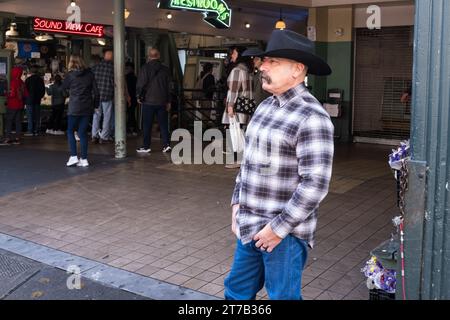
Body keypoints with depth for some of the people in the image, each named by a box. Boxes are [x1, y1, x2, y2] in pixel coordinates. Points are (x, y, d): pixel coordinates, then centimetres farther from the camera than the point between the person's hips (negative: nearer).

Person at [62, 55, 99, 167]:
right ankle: (84, 159, 7)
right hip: (87, 108, 3)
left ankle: (74, 156, -1)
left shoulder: (71, 75, -5)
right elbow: (96, 92, 1)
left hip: (74, 108, -3)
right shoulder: (90, 74, 2)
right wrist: (95, 104, 11)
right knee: (83, 132, 9)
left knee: (70, 131, 9)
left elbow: (64, 87, 9)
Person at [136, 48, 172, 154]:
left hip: (148, 101, -3)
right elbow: (169, 86, 8)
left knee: (147, 125, 3)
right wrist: (168, 101, 13)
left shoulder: (145, 68, -7)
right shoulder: (165, 69, 5)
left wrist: (139, 97, 5)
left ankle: (146, 146, 7)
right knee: (163, 124, 8)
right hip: (162, 101, 3)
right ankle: (166, 144, 2)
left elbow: (141, 84, -9)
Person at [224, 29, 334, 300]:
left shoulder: (311, 117, -19)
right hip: (250, 226, 8)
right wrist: (237, 203, 11)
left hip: (285, 232, -8)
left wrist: (278, 228, -19)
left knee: (283, 296, 10)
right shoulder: (265, 106, 9)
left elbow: (315, 184, -23)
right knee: (237, 292, 19)